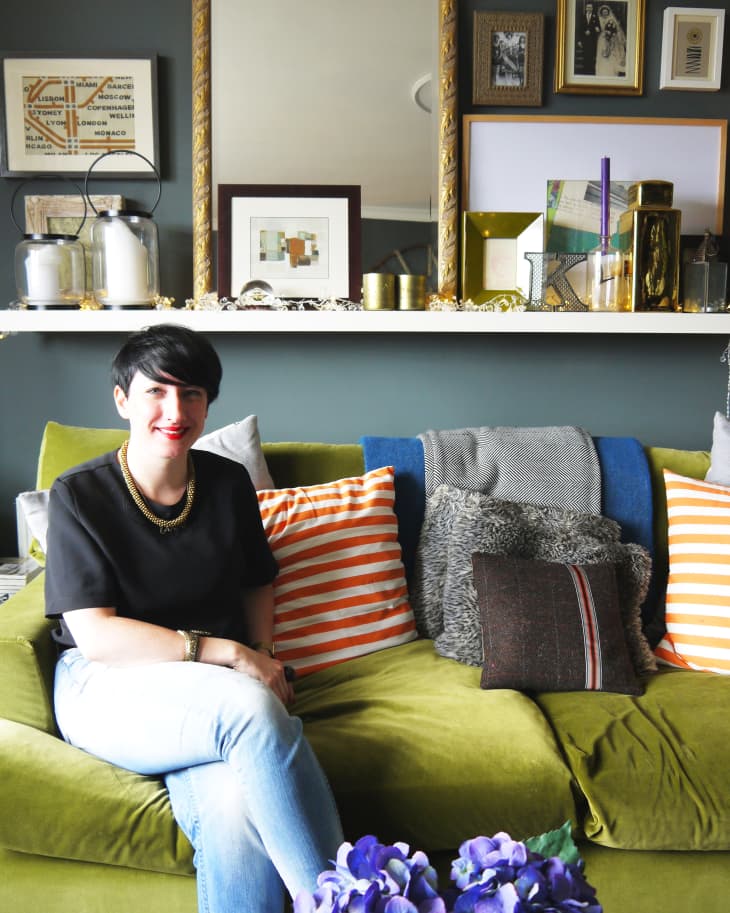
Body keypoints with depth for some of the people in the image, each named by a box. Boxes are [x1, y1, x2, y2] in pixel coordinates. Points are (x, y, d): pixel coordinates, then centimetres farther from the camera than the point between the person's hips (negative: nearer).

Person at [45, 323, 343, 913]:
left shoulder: (229, 483, 4)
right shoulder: (80, 495, -7)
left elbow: (257, 583, 19)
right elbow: (96, 636, -14)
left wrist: (263, 660, 0)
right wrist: (228, 653, -19)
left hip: (213, 694, 3)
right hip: (110, 688, -3)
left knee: (234, 805, -32)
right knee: (252, 708, -34)